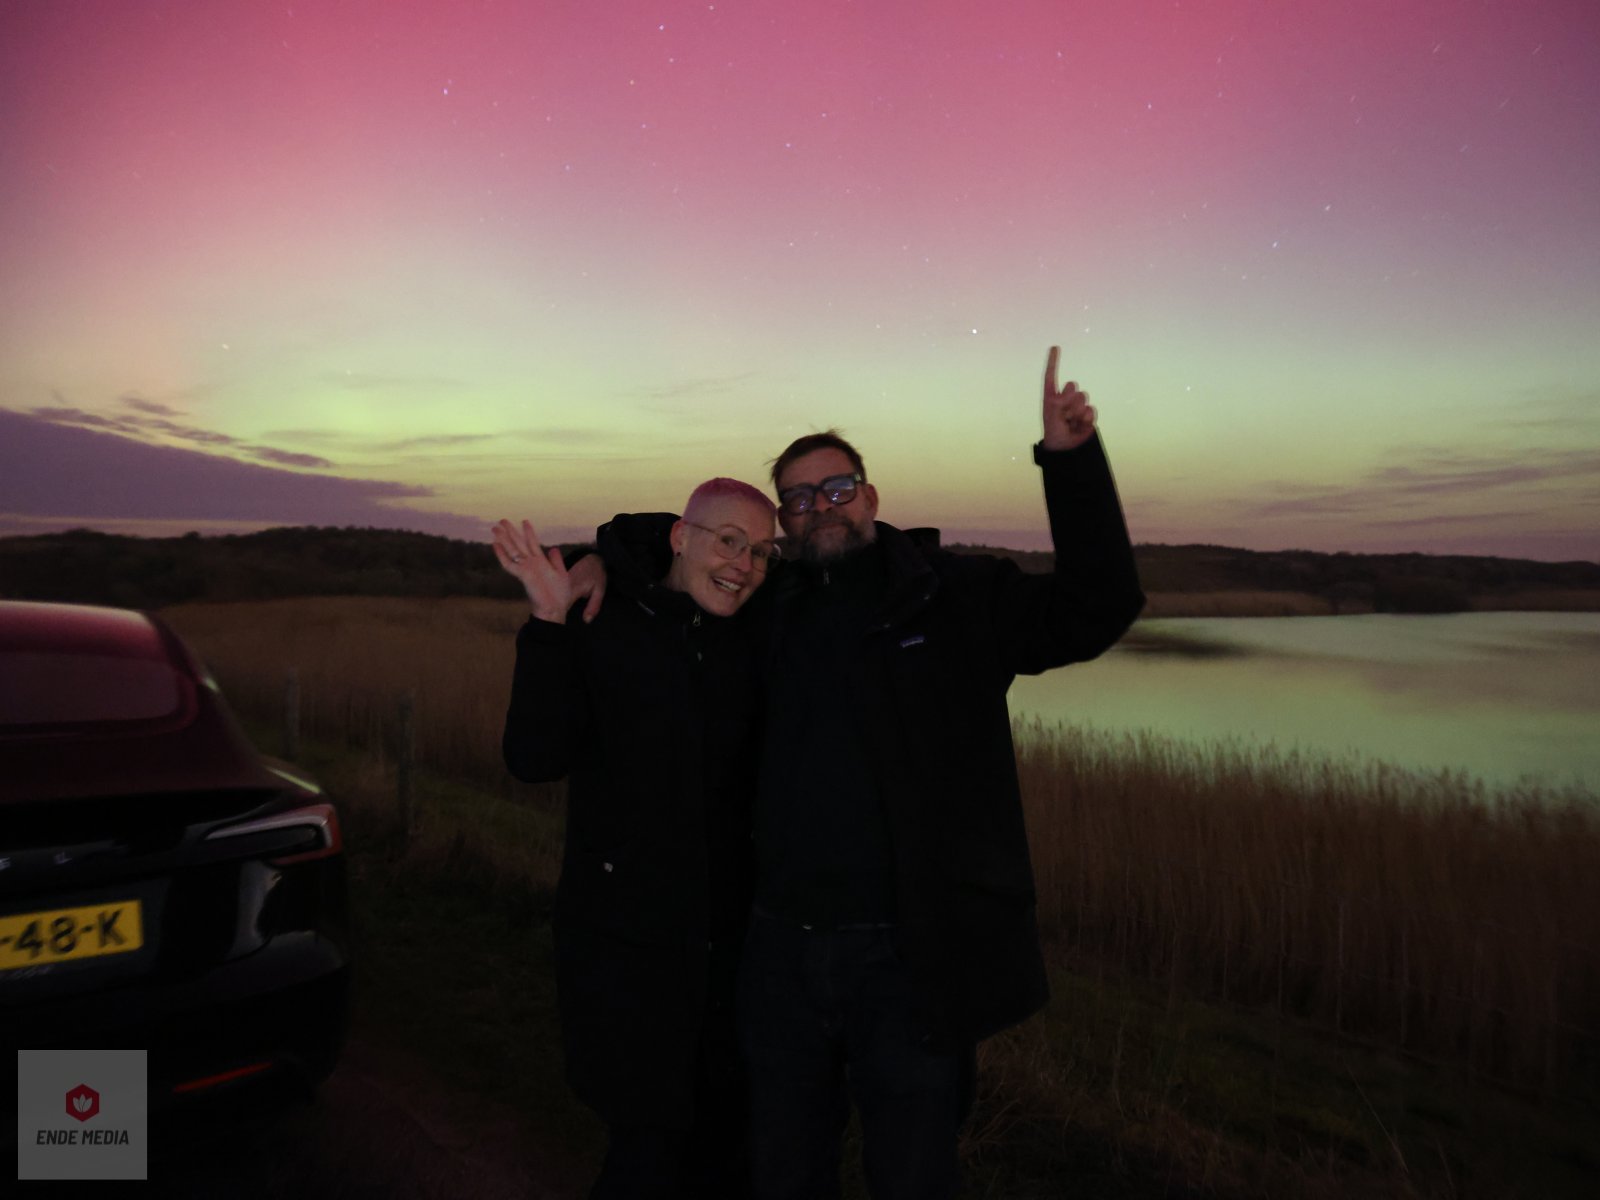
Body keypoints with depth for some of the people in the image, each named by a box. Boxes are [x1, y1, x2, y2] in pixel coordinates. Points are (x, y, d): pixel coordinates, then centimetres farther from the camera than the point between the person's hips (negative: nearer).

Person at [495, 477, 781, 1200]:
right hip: (625, 941, -3)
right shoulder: (602, 630, -6)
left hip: (729, 936, 4)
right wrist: (550, 624, -22)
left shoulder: (756, 645, 3)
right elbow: (535, 759, -16)